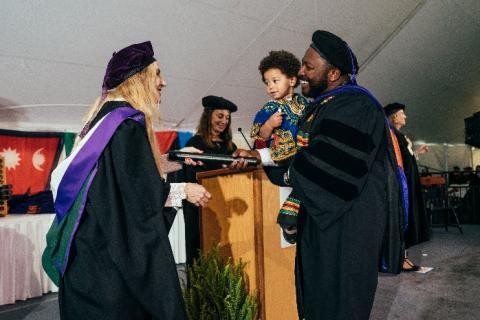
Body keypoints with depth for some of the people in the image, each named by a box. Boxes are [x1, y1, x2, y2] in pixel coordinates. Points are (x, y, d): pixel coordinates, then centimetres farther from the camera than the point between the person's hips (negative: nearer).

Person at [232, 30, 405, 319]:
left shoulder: (353, 107, -17)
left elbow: (329, 167, -24)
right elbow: (304, 152, 13)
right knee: (318, 295, 16)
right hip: (326, 217, 9)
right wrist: (258, 155, 5)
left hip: (347, 222, -9)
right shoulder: (325, 105, 13)